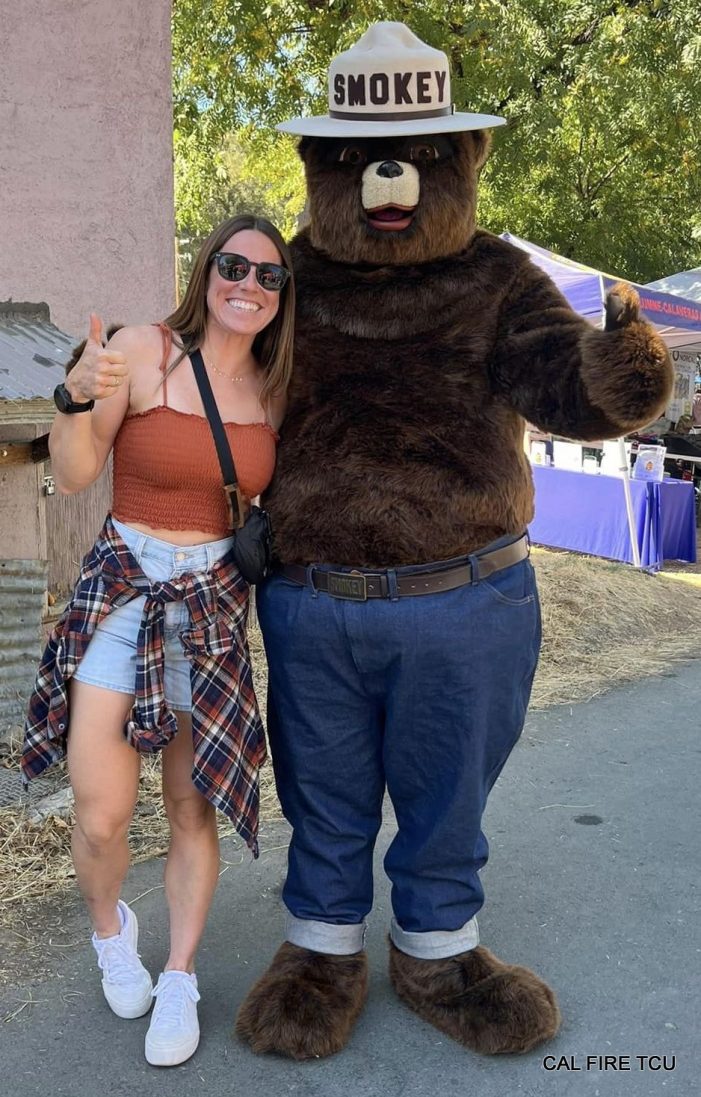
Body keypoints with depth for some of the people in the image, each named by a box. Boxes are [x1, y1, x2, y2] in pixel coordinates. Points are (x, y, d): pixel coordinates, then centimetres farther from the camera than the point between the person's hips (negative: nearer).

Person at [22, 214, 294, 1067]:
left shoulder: (274, 386, 4)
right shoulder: (142, 352, -9)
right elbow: (73, 475, -10)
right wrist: (78, 397, -25)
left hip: (217, 603, 3)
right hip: (122, 590, -3)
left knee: (193, 806, 8)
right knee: (101, 818, -4)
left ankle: (178, 981, 28)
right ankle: (110, 930, 30)